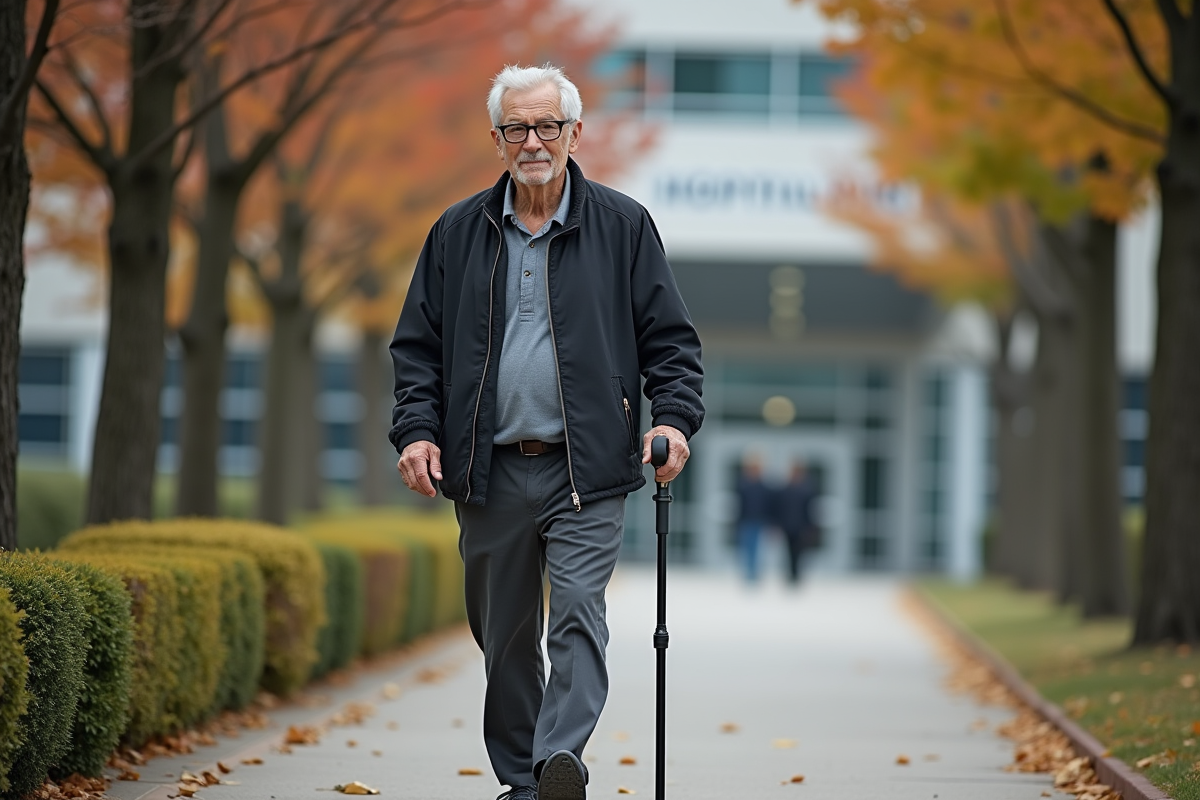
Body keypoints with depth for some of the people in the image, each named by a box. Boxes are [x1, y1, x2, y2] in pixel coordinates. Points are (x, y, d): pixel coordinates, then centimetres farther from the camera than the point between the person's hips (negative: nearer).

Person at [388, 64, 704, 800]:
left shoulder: (623, 227, 5)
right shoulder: (459, 234, 10)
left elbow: (670, 338, 5)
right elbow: (419, 344, 12)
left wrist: (674, 418, -11)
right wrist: (417, 428, -2)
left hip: (586, 470, -3)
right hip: (489, 474, 3)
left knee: (578, 614, -16)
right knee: (503, 634, 8)